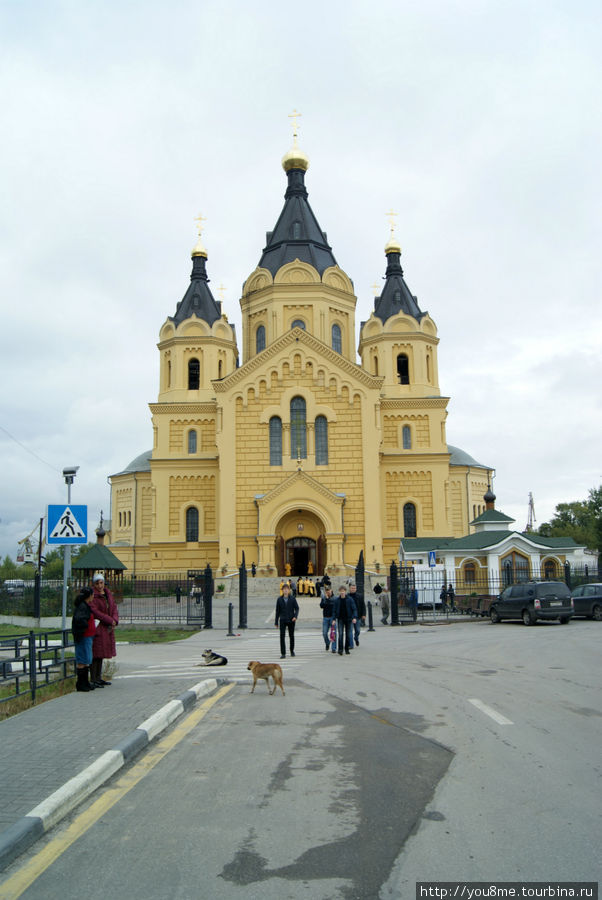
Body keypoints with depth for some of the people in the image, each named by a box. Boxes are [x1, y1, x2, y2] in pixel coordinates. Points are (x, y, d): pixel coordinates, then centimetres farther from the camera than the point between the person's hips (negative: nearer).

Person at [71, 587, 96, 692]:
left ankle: (85, 683, 24)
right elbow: (78, 619, -32)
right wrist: (86, 625, -18)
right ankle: (80, 684, 1)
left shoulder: (85, 606, 14)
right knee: (82, 661, -4)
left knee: (87, 661, 16)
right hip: (83, 637, -10)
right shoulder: (82, 606, -17)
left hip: (87, 637, 10)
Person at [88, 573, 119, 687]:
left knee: (101, 654, 13)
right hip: (97, 628, -7)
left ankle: (99, 678, 20)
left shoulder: (108, 594, 12)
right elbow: (95, 612, -19)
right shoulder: (92, 596, -12)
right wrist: (110, 620, -16)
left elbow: (114, 608, 11)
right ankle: (93, 680, -1)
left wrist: (115, 620, -7)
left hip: (107, 629, 7)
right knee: (96, 654, -6)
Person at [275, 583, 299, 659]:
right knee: (282, 636, -10)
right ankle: (283, 653, -7)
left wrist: (295, 616, -17)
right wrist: (276, 622, 6)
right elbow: (277, 611, 7)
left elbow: (297, 608, 1)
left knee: (291, 636, 10)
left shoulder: (292, 599, 0)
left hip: (291, 620, 0)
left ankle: (292, 651, 30)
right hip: (282, 620, 0)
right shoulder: (279, 599, 2)